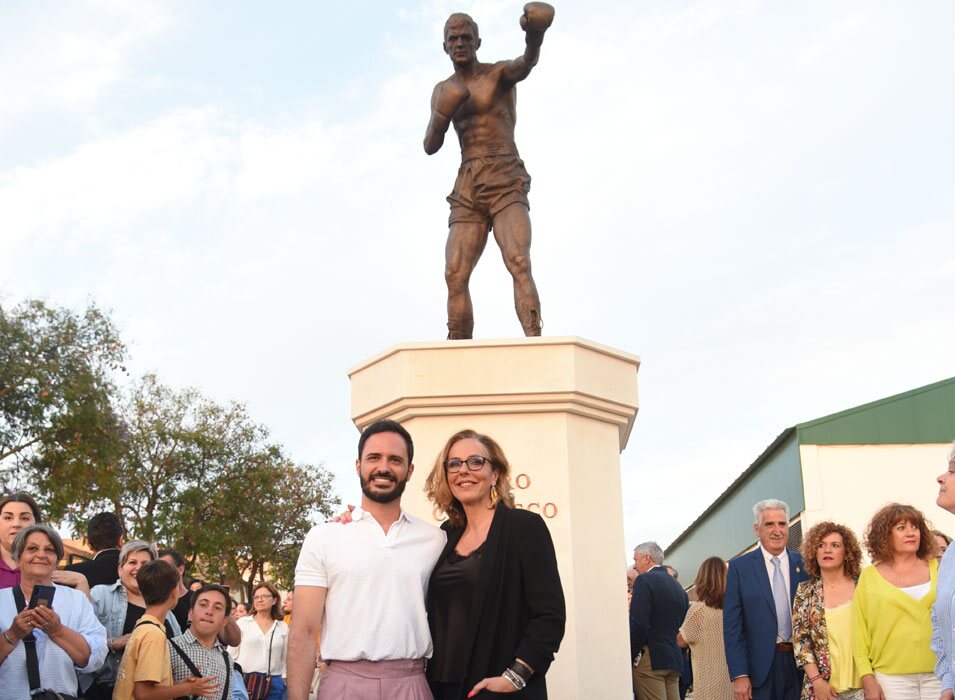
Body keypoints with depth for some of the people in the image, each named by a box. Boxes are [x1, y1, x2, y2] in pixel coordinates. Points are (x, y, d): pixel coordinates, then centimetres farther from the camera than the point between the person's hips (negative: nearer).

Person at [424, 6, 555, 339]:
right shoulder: (442, 90, 19)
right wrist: (442, 114, -7)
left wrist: (535, 33, -44)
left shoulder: (500, 73, 4)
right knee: (455, 274, -10)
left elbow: (527, 64, -20)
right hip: (466, 190, 4)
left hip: (506, 184, -4)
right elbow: (430, 147, 13)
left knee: (519, 263, -24)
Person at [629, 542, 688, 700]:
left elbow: (638, 624, -16)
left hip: (650, 659, -8)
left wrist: (630, 656, -8)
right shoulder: (677, 585, 16)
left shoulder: (645, 580, -8)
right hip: (674, 659, 8)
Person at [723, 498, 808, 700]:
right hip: (761, 667, -2)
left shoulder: (804, 565, 5)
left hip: (801, 663, 2)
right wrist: (739, 675, -10)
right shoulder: (739, 567, -1)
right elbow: (732, 626, -4)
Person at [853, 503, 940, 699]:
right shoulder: (869, 577, 3)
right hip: (892, 678, -1)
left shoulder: (937, 569, 7)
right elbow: (860, 633, 3)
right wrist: (868, 679, -2)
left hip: (939, 674, 1)